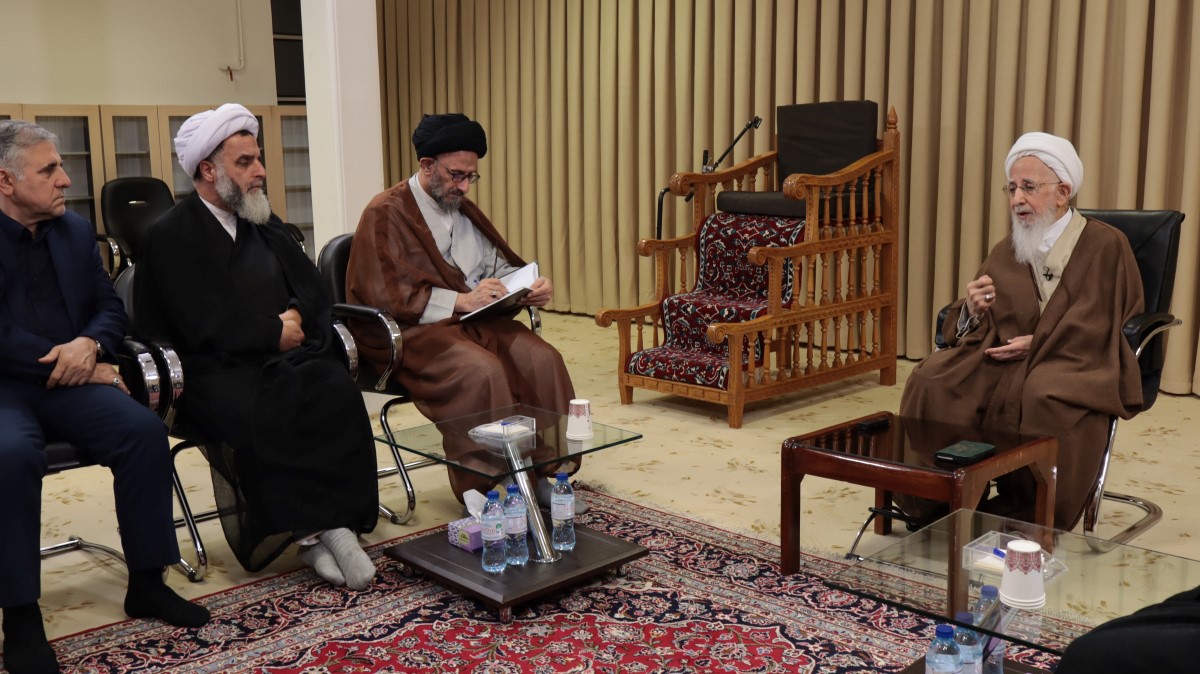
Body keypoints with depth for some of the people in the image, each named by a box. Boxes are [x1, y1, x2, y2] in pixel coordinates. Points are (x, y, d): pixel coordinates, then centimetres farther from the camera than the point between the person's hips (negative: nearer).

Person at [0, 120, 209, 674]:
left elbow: (111, 308, 12)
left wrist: (89, 345, -11)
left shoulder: (76, 231, 12)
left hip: (67, 381, 5)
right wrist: (75, 364, -15)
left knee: (145, 431, -21)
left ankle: (147, 583, -8)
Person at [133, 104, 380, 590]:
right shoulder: (169, 236, 0)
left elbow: (315, 291, 13)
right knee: (259, 414, -35)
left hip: (284, 357, 5)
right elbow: (207, 327, -11)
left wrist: (296, 317, -8)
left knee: (337, 392, -27)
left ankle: (337, 520, -25)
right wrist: (276, 334, -8)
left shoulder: (266, 226, 19)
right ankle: (308, 531, -23)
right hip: (218, 371, -4)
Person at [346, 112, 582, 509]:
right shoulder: (387, 214, -6)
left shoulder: (463, 209, 16)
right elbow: (386, 295, -15)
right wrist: (461, 301, -21)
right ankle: (483, 493, -23)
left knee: (541, 358, -19)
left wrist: (531, 286, -2)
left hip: (473, 320, 7)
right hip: (411, 329, -6)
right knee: (481, 370, -33)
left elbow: (499, 264, 21)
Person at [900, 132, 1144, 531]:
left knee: (1046, 397, -39)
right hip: (1004, 360, 4)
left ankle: (1030, 516, -19)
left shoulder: (1106, 247, 3)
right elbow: (973, 330, 14)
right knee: (933, 380, -24)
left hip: (1078, 364, -4)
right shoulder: (1005, 252, 15)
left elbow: (1113, 326, -1)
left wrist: (1039, 342, -11)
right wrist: (973, 312, -12)